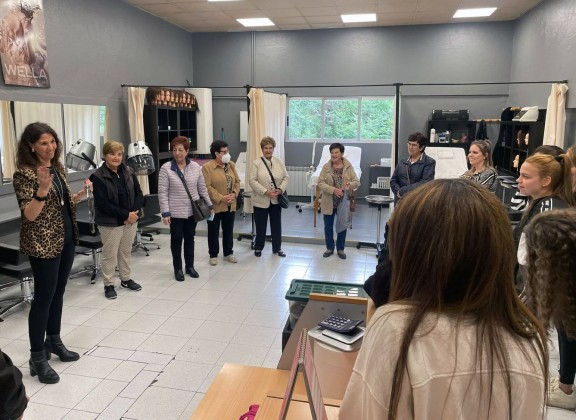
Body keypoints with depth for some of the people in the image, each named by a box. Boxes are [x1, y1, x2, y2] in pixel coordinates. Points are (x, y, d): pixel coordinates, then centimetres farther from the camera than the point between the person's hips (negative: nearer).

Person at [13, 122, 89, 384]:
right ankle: (37, 357, 10)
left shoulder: (58, 167, 9)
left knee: (58, 292, 16)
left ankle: (53, 340, 32)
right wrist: (42, 189, -35)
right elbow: (30, 214, -20)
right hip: (42, 243, -7)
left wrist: (79, 196, 1)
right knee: (43, 296, -2)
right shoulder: (24, 173, -14)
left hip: (66, 238, 8)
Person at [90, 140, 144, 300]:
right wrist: (125, 214, -19)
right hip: (110, 222, -5)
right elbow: (102, 204, -17)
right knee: (110, 255, 5)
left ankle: (126, 279, 33)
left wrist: (134, 212, -12)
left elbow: (138, 194, 6)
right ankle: (109, 285, 19)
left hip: (131, 219, 5)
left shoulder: (129, 172, 4)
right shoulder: (98, 177, -12)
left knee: (126, 251, 17)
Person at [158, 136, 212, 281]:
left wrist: (209, 205, 8)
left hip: (193, 211, 3)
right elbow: (162, 192, -10)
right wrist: (165, 212, -15)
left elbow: (202, 188, 8)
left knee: (190, 238, 15)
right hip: (176, 212, -3)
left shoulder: (196, 167, 0)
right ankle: (178, 268, 23)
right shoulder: (166, 168, -9)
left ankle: (190, 266, 29)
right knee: (176, 240, 9)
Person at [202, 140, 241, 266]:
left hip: (230, 205, 5)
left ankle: (228, 253, 28)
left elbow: (237, 181, 10)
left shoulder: (231, 165, 7)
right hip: (215, 206, -5)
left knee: (228, 230, 14)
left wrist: (234, 193, -8)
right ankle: (213, 255, 21)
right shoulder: (207, 167, -12)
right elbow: (207, 187, -17)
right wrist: (221, 198, -20)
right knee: (213, 231, 7)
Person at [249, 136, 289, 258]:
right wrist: (265, 192, -21)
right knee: (261, 226, 7)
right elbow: (253, 181, -12)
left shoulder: (279, 162, 6)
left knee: (276, 225, 12)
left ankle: (277, 248, 25)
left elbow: (285, 177, 5)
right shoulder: (256, 163, -5)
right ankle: (258, 248, 24)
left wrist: (281, 189, -13)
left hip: (276, 200, 3)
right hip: (261, 200, -3)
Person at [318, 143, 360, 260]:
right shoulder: (326, 167, -5)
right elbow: (320, 183, -10)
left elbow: (357, 183, -4)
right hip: (329, 203, 0)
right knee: (328, 226, 11)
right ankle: (330, 248, 29)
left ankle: (340, 249, 28)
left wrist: (350, 184, -27)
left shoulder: (348, 167, -4)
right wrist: (333, 190, -24)